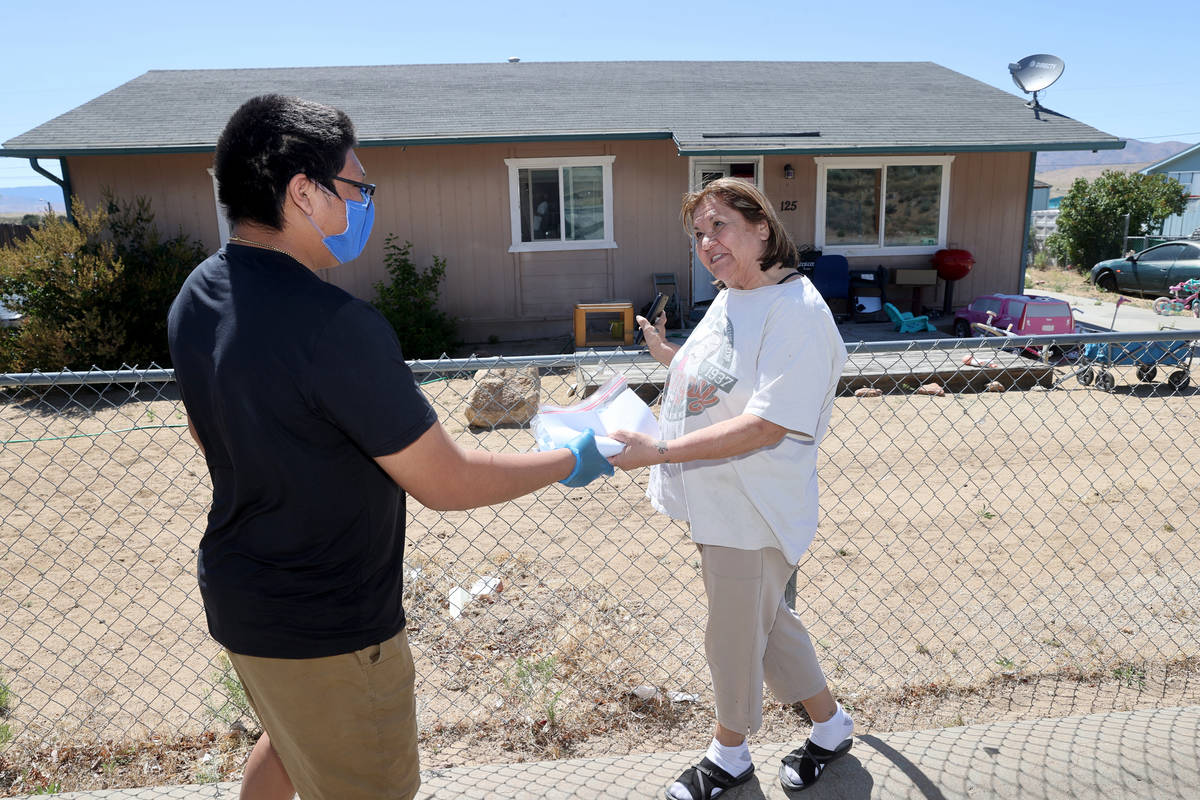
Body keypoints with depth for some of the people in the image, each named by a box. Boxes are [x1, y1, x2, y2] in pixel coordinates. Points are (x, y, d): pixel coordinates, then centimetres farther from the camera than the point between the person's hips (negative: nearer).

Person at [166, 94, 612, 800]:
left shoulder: (196, 297, -2)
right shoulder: (333, 323, -31)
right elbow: (447, 483, -25)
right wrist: (571, 462, -10)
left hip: (237, 592, 9)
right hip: (325, 629, -8)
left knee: (291, 741, 33)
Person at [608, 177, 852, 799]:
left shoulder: (797, 311, -21)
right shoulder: (729, 299, 8)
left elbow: (766, 426, -28)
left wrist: (660, 451, -31)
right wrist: (666, 354, 10)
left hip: (751, 512, -9)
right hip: (716, 504, 9)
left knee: (733, 637, 11)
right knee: (767, 620, 23)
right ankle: (830, 725, 45)